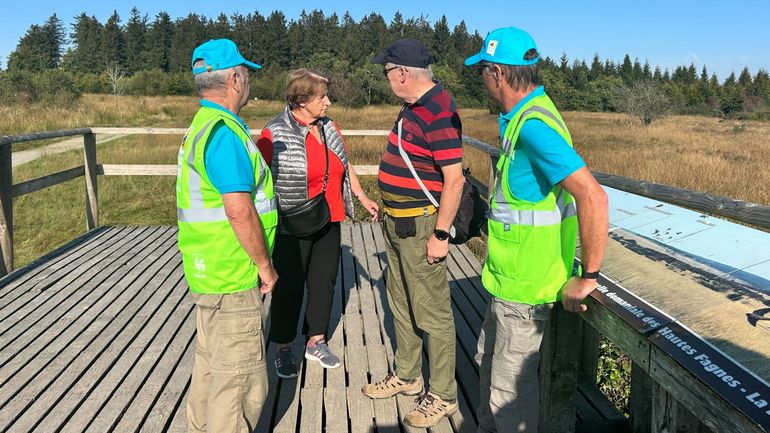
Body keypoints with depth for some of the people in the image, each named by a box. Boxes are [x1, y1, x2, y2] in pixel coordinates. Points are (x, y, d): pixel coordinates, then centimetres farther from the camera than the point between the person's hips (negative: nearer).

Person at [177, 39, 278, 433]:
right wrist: (265, 264, -13)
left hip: (208, 272, 10)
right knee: (240, 378, 1)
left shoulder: (202, 125, 13)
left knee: (210, 366, 21)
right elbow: (239, 210, -26)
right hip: (232, 276, -10)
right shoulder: (225, 131, -19)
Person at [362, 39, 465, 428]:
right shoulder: (413, 107, 11)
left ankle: (443, 395, 17)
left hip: (420, 225, -10)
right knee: (401, 304, 20)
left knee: (431, 312, 1)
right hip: (397, 221, 10)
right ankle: (406, 376, 37)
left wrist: (441, 234, -22)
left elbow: (454, 178, -23)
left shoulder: (438, 112, -20)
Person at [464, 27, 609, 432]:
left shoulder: (533, 126, -26)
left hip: (523, 288, -10)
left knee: (510, 386, 7)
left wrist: (587, 277, -26)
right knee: (489, 363, 26)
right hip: (508, 278, 10)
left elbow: (593, 196, -33)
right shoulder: (523, 116, 6)